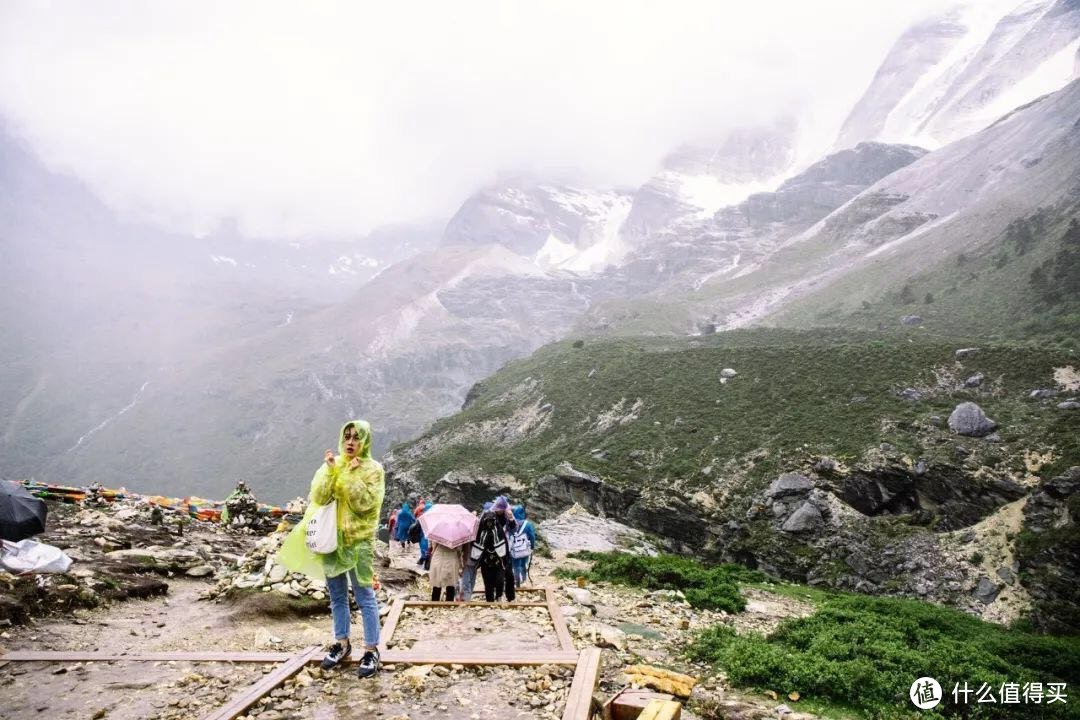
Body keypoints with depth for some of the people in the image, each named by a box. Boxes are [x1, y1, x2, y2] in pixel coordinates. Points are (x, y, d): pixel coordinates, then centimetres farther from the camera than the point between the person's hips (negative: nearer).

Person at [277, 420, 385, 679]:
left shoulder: (373, 469, -5)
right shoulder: (331, 465, 6)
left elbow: (365, 503, -15)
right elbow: (318, 498, -6)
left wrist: (352, 476, -18)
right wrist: (330, 470, -15)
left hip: (359, 540, -4)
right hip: (332, 538, 5)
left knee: (365, 596, -3)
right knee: (337, 595, 14)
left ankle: (371, 650, 5)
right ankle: (342, 643, 29)